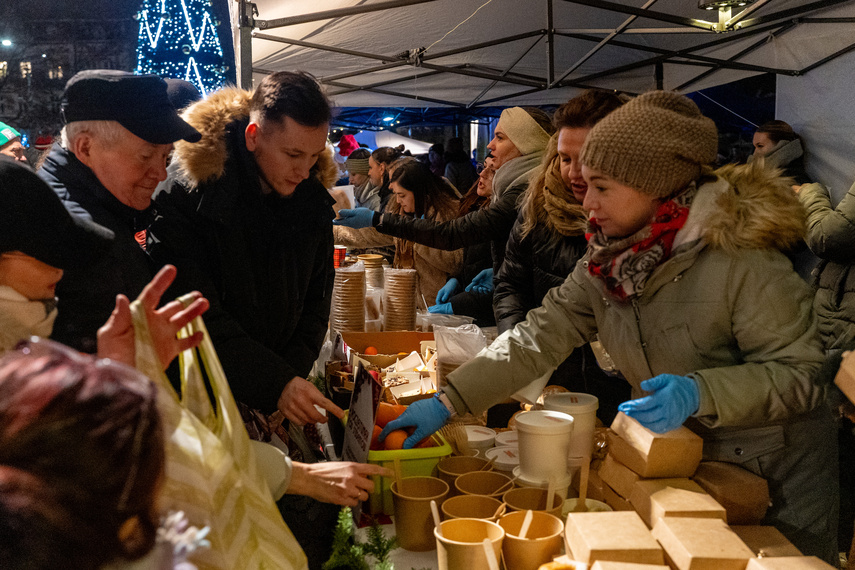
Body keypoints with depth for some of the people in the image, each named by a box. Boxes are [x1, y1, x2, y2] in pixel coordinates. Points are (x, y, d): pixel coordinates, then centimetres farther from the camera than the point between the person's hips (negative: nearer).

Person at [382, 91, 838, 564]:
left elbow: (797, 372, -22)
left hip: (774, 471, -5)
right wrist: (447, 402, -16)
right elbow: (539, 338, -9)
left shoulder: (741, 255, -26)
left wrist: (700, 392, -38)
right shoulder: (608, 257, -7)